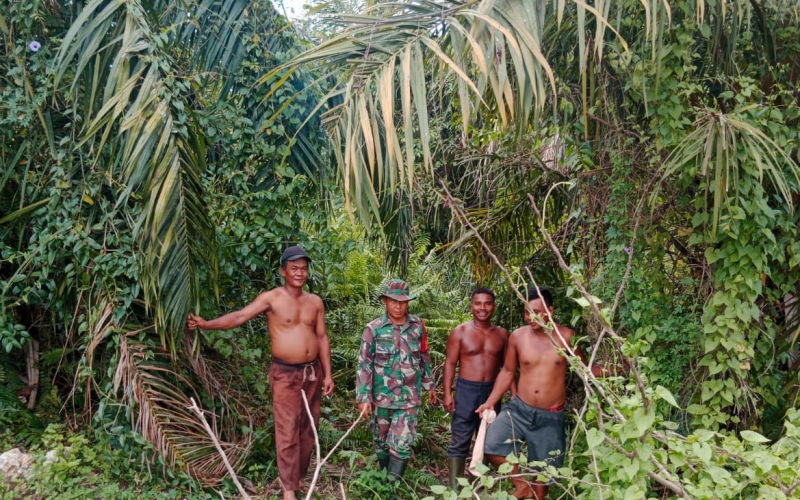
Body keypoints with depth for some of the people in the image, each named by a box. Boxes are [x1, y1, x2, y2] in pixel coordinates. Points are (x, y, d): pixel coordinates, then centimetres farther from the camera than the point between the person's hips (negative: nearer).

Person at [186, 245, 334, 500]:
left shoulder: (315, 302, 6)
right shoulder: (271, 298, -8)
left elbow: (322, 338, 8)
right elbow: (239, 316, -18)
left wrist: (328, 374, 5)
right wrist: (207, 324, -31)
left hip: (312, 372, 5)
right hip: (285, 374, -5)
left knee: (308, 427, 12)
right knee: (287, 431, -2)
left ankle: (299, 475, 28)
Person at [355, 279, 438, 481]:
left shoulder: (418, 326, 0)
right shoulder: (374, 328, -8)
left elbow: (424, 358, 12)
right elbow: (364, 364, -8)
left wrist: (429, 385, 15)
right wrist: (364, 397, -12)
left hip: (409, 396, 1)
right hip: (381, 396, 0)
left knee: (403, 444, -5)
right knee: (381, 442, 15)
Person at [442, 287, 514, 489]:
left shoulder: (502, 333, 5)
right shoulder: (460, 332, -4)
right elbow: (450, 363, -5)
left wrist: (514, 393, 3)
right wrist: (447, 394, -11)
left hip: (492, 391, 4)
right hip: (467, 391, -4)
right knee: (460, 442, -2)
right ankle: (455, 488, 4)